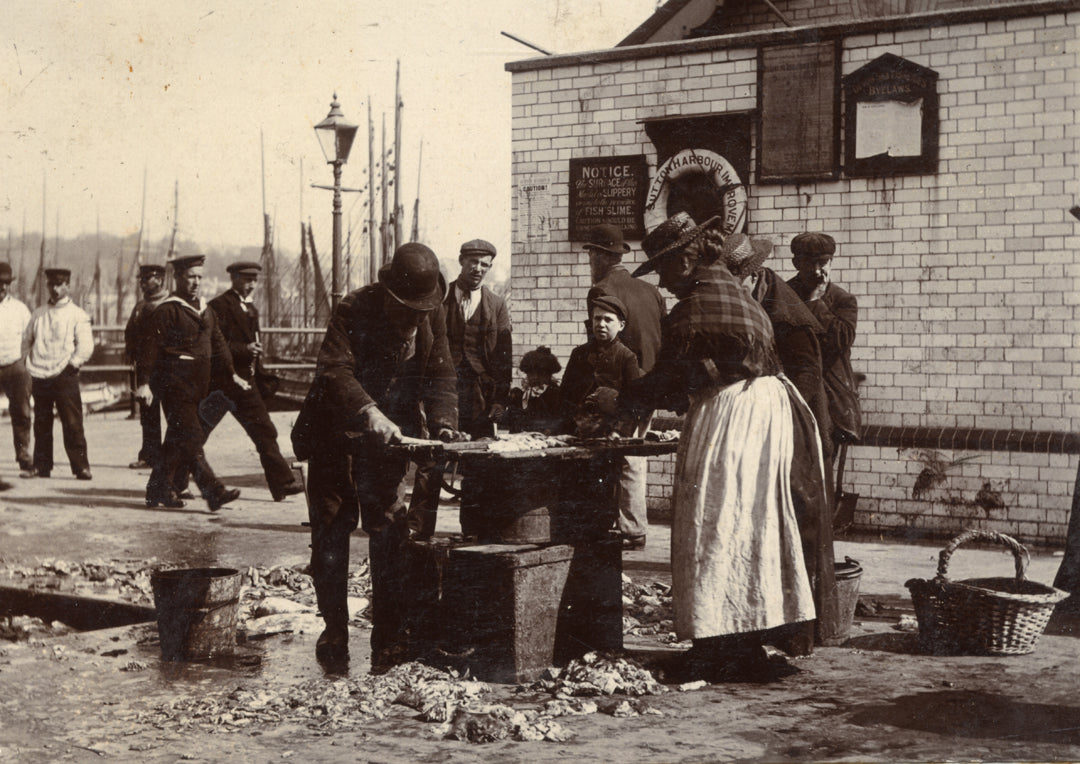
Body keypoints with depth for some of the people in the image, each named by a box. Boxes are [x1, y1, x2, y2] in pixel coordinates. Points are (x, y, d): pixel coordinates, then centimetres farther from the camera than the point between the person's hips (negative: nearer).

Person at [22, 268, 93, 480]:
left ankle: (81, 466, -5)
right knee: (41, 424, 7)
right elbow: (27, 340, 23)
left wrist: (70, 365, -11)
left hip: (64, 376, -4)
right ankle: (41, 465, 13)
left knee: (72, 423, -7)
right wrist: (31, 365, 11)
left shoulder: (77, 315, 1)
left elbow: (86, 347, -6)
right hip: (40, 377, 4)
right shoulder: (39, 314, 16)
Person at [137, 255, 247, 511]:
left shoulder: (205, 309, 16)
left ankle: (158, 491, 20)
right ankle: (214, 492, -17)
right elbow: (152, 346, -13)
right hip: (175, 381, -8)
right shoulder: (167, 310, -9)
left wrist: (232, 373, 22)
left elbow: (217, 342, 24)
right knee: (190, 438, -11)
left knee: (177, 440, 11)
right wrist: (146, 382, -19)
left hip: (198, 382, 8)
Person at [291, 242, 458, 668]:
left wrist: (443, 423, -19)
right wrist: (370, 413, -44)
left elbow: (440, 376, -1)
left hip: (387, 438, 2)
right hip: (337, 437, -2)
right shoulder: (354, 310, -17)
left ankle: (390, 636, 4)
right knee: (330, 533, 4)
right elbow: (335, 369, -29)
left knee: (388, 534, -2)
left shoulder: (433, 316, -3)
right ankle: (334, 630, 16)